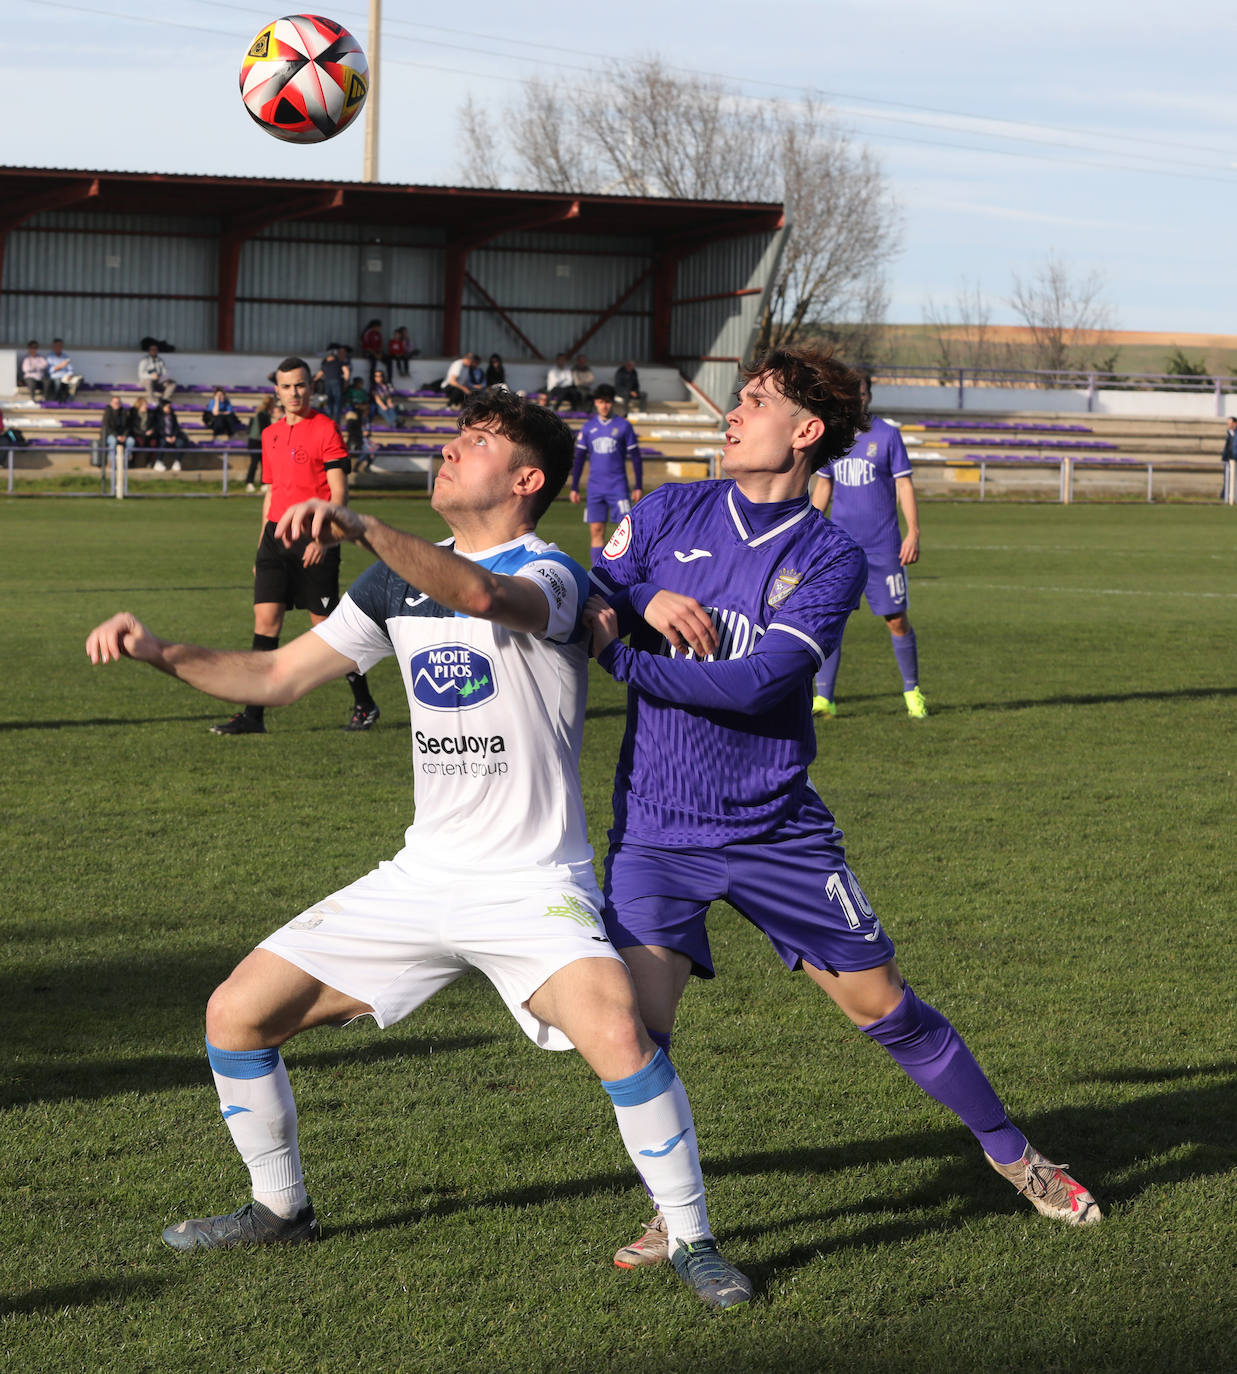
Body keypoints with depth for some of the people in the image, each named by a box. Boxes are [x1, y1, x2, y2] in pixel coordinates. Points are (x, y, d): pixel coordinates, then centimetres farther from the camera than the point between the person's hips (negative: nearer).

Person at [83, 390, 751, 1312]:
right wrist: (161, 653, 1)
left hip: (534, 888, -7)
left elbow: (480, 593, -38)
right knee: (236, 1016, 2)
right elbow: (280, 675, 16)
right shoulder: (404, 578, 10)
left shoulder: (550, 576, -12)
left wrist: (361, 530, -51)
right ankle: (281, 1208, 26)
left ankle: (693, 1242, -11)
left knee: (616, 1032, -31)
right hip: (421, 879, 7)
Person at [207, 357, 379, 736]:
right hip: (276, 535, 6)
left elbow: (339, 491, -9)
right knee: (265, 617, -2)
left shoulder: (325, 428, -5)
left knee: (326, 623, -2)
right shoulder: (271, 434, 16)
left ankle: (364, 704, 13)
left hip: (313, 538, -6)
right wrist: (263, 545, 20)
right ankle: (254, 715, -2)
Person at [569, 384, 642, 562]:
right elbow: (579, 459, 13)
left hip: (618, 487, -2)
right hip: (595, 487, 2)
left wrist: (638, 487, -1)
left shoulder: (623, 426, 1)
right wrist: (574, 488, 9)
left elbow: (635, 457, 3)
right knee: (596, 531, -1)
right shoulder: (588, 427, 8)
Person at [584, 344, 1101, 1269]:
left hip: (776, 828, -1)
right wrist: (645, 603, -16)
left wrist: (620, 654, -19)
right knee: (635, 1027, -11)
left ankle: (1010, 1150, 28)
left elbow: (755, 683, -19)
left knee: (881, 1003, 6)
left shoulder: (832, 559, -8)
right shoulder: (671, 512, 2)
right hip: (656, 832, 1)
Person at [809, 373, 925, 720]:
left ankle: (912, 692, 20)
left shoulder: (887, 435, -3)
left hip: (883, 547, -3)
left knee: (897, 620, 3)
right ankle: (823, 698, -4)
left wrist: (913, 533, -12)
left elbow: (904, 485, -3)